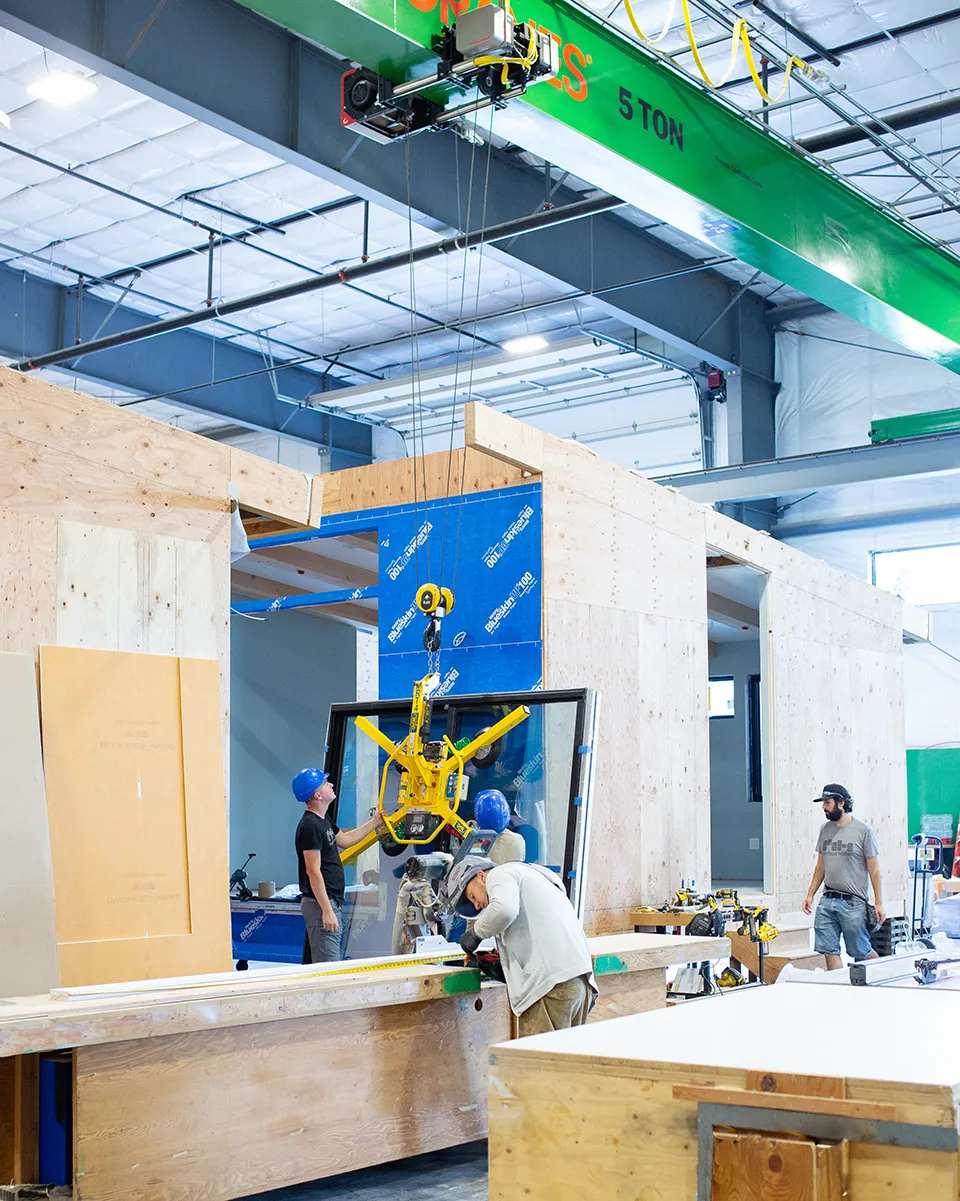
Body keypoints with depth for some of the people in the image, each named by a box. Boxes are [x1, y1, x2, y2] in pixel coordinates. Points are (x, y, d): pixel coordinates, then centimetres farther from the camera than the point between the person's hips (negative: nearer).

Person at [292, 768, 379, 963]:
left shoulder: (323, 821, 14)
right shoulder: (310, 826, -17)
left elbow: (345, 840, 32)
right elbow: (313, 872, -21)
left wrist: (376, 821, 32)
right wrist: (327, 910, -24)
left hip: (331, 901, 10)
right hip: (320, 903, -10)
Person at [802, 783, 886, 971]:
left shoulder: (863, 831, -5)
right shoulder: (825, 829, 12)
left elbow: (873, 869, -4)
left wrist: (879, 903, -7)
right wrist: (810, 894, 13)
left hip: (853, 902, -5)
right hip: (827, 901, 6)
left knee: (860, 951, 3)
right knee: (829, 951, 1)